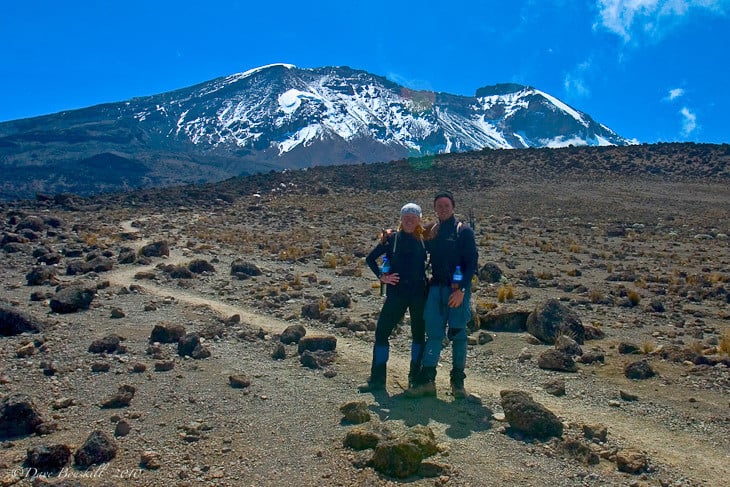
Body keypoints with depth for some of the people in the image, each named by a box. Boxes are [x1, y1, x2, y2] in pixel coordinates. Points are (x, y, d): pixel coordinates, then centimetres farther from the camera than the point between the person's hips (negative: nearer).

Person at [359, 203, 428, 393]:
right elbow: (370, 258, 7)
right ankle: (377, 379, 9)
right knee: (382, 332, -2)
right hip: (396, 293, -1)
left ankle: (415, 377, 24)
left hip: (419, 294, 1)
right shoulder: (391, 238, 1)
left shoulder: (424, 240, 3)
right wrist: (381, 276, -5)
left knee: (419, 334, 8)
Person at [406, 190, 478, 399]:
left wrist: (461, 289, -16)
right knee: (433, 333, 3)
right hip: (436, 288, 4)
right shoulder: (431, 232, 13)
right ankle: (427, 380, 6)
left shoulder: (464, 231, -2)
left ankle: (458, 381, 16)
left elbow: (472, 262, -7)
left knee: (458, 335, 4)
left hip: (457, 290, -4)